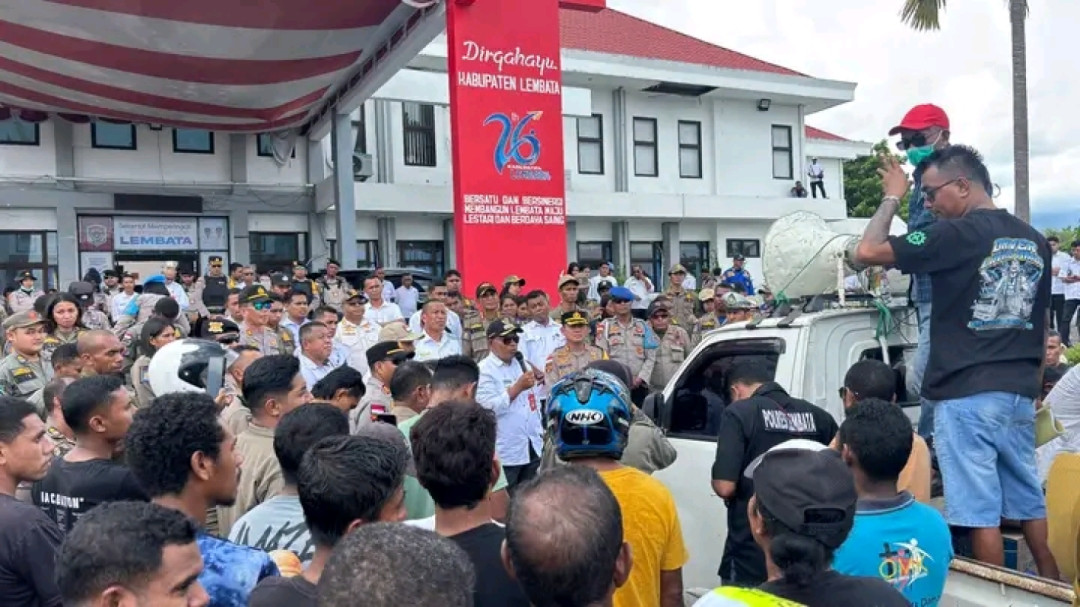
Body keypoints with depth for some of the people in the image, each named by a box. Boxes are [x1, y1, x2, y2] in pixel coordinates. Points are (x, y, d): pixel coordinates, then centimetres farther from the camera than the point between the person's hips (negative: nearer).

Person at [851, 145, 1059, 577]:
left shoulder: (959, 234, -13)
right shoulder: (1035, 241, 11)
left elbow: (865, 253, -16)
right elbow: (1041, 320, 18)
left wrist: (892, 198, -2)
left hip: (966, 393, -8)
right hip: (1020, 393, 8)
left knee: (979, 509, 0)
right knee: (1028, 499, 17)